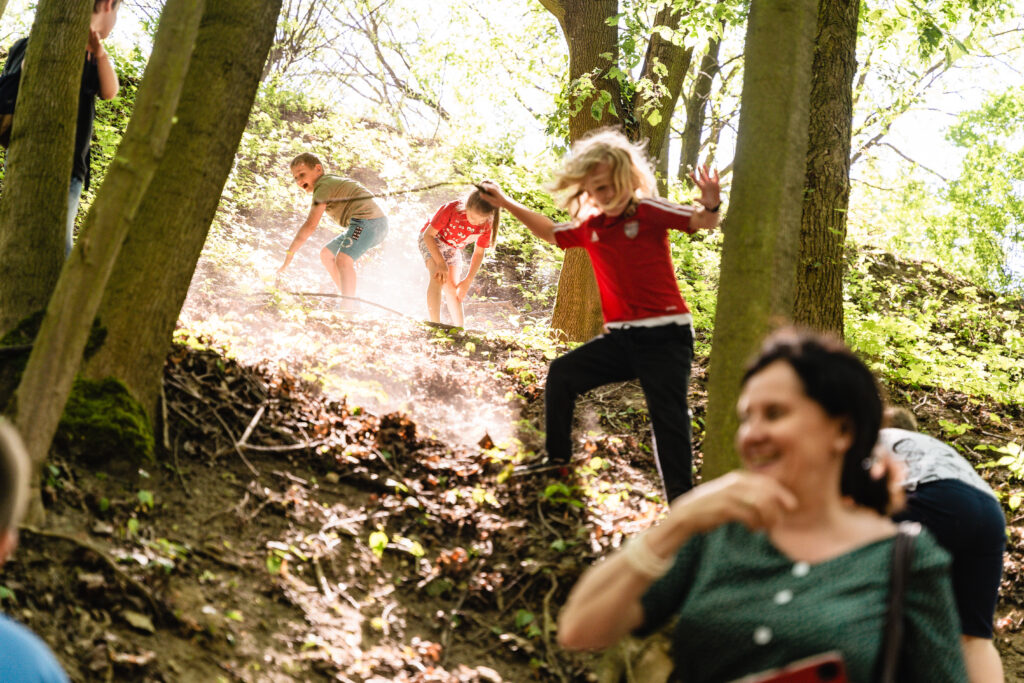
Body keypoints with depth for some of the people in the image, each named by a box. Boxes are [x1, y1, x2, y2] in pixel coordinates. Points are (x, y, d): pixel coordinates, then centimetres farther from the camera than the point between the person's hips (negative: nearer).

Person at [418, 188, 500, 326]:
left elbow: (479, 253, -7)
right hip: (432, 239, -5)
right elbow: (428, 234, -26)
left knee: (452, 289, 4)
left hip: (453, 248, 5)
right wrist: (441, 263, -31)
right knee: (438, 277, -26)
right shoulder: (452, 209, -36)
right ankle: (435, 325, -35)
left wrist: (468, 281, -10)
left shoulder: (486, 225, -23)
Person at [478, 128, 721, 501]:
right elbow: (551, 232, 28)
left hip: (665, 336, -7)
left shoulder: (649, 212, -8)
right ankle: (557, 454, 24)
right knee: (562, 372, 8)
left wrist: (710, 206, -41)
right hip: (621, 338, 7)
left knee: (668, 414, -14)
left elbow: (701, 221, -18)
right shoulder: (589, 227, 10)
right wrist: (506, 204, 28)